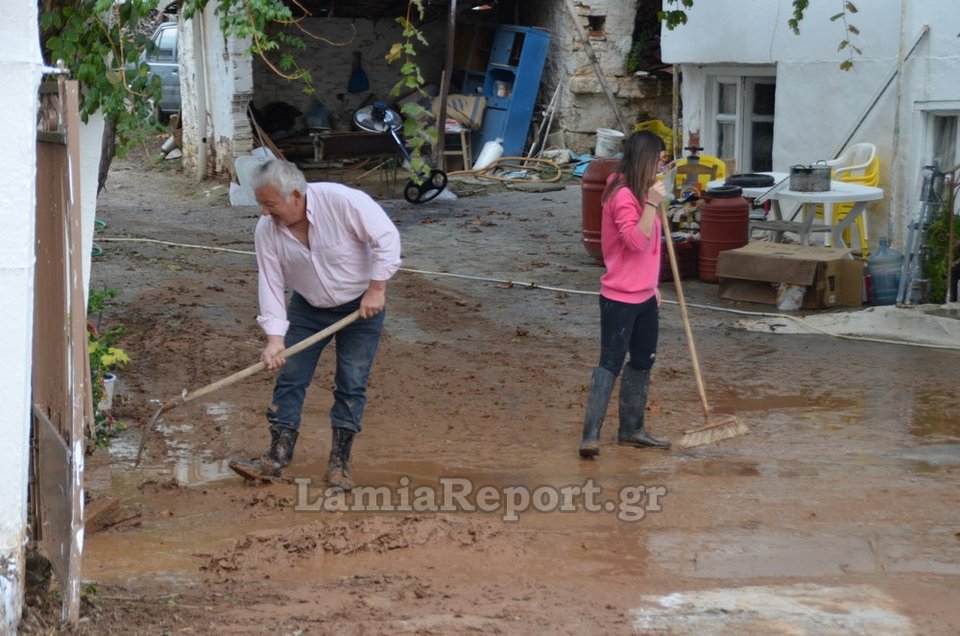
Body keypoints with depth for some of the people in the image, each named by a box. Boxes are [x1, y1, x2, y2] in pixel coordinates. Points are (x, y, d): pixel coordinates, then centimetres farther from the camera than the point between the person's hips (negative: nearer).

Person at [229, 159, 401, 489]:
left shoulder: (342, 201, -30)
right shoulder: (266, 231, -17)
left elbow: (387, 237, -24)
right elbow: (270, 284, -14)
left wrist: (376, 289, -24)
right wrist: (275, 338, -22)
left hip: (360, 305, -3)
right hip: (308, 308, 4)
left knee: (351, 384, -2)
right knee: (289, 377, -1)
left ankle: (339, 461, 6)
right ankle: (279, 454, 5)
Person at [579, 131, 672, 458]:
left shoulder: (640, 194, 14)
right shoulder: (623, 196, -18)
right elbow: (636, 240, -27)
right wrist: (652, 203, -29)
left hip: (644, 297, 10)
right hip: (620, 299, -10)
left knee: (643, 362, 15)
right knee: (611, 363, -10)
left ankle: (631, 430, 25)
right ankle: (591, 434, -10)